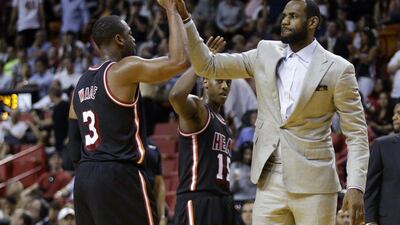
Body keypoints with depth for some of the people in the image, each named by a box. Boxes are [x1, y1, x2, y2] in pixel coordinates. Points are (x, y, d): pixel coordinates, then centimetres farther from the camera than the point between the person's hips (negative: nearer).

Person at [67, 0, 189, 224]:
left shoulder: (82, 83, 16)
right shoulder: (124, 69, -8)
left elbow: (74, 149, 17)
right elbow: (180, 60, -17)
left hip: (84, 177, 8)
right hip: (119, 176, -8)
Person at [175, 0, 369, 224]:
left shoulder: (338, 69, -2)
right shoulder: (266, 54, 10)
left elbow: (356, 132, -2)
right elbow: (208, 65, 10)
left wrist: (356, 186, -12)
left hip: (313, 184, -4)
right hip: (270, 183, 4)